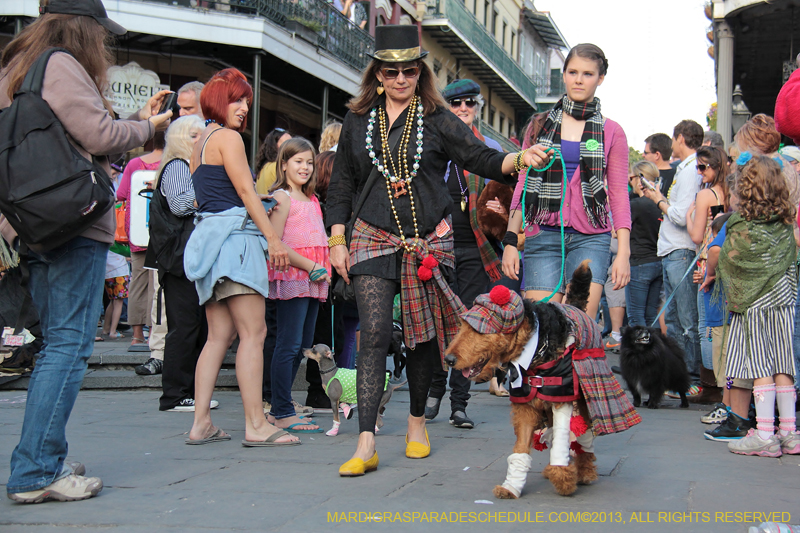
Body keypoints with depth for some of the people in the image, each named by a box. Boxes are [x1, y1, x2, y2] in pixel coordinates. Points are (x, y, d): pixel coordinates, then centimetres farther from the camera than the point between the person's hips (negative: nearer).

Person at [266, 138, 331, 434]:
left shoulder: (311, 199, 20)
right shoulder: (281, 197, -4)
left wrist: (322, 270, 12)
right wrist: (309, 267, -16)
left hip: (313, 280, 8)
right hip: (291, 277, -8)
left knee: (302, 345, 8)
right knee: (289, 345, -9)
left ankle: (278, 410, 14)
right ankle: (283, 413, -6)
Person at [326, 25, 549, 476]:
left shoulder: (437, 120, 3)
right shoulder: (358, 122, 9)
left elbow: (481, 158, -6)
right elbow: (342, 185, 14)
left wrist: (519, 159, -26)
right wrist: (337, 241, 8)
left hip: (428, 244, 0)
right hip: (373, 240, 0)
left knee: (424, 336, 7)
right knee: (375, 335, -10)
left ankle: (418, 421, 28)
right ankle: (366, 444, -13)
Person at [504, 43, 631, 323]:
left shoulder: (611, 132, 9)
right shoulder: (539, 125, 13)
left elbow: (619, 195, 7)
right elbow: (523, 185, 14)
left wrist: (623, 252, -2)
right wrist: (510, 241, 7)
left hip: (590, 237, -1)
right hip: (542, 236, 1)